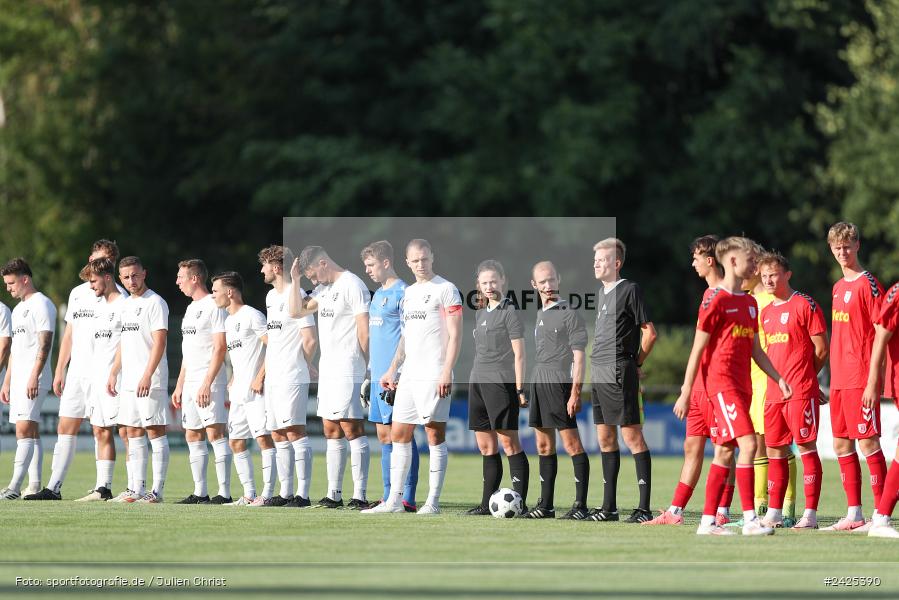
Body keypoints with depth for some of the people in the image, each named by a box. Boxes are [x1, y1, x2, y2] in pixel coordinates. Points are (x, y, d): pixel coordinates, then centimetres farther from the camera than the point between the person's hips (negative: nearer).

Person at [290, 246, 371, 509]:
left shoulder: (352, 285, -11)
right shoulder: (324, 289, 17)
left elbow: (364, 331, -14)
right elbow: (296, 311, 20)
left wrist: (368, 367, -15)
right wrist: (295, 280, 10)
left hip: (348, 371, -9)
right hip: (327, 369, 9)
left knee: (352, 428, -11)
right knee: (331, 432, 9)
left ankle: (360, 495, -13)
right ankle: (334, 494, 13)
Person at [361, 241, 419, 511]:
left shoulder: (402, 293, -9)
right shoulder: (378, 294, 18)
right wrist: (369, 376, 21)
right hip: (379, 377, 9)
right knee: (384, 435, 9)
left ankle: (407, 498, -7)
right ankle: (389, 497, 12)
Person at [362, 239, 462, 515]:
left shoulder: (445, 290, -5)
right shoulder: (409, 293, 18)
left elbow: (455, 335, -10)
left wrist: (446, 373, -17)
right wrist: (392, 370, 19)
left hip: (434, 376, -8)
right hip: (409, 376, 8)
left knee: (435, 434, -5)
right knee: (399, 435, 6)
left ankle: (433, 502, -2)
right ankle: (394, 501, 10)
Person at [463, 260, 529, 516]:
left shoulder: (509, 312, -5)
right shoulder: (481, 313, 17)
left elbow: (519, 354, -9)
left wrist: (519, 389, -13)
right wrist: (475, 382, 18)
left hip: (501, 383, -8)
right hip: (478, 382, 8)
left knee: (509, 442, -8)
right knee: (485, 446, 9)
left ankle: (520, 502, -8)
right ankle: (487, 504, 12)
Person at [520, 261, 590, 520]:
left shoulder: (569, 314, -7)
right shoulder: (540, 314, 17)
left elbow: (579, 356, -11)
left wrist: (575, 392, -18)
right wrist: (530, 388, 19)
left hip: (559, 384, -9)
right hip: (538, 382, 9)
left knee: (571, 443, -9)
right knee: (544, 446, 11)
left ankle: (580, 505, -10)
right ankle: (546, 505, 16)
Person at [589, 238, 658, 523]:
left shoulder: (629, 289, -7)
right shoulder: (602, 293, 18)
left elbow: (649, 333, -8)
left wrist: (635, 363, -1)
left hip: (619, 372, -9)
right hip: (599, 373, 9)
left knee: (632, 436, -9)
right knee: (605, 438, 10)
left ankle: (644, 507, -10)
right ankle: (609, 507, 14)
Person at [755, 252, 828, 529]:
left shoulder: (805, 305, -6)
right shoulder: (765, 312, 15)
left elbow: (821, 349, -6)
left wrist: (802, 376, 4)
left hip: (801, 390, -7)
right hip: (773, 392, 7)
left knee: (806, 447, -6)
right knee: (775, 450, 8)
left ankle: (810, 514, -6)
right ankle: (774, 513, 13)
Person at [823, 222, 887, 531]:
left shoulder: (868, 284, -8)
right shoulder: (838, 287, 16)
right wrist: (835, 373, 16)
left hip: (860, 377, -8)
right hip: (839, 378, 8)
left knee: (867, 442, -8)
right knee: (841, 443, 9)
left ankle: (880, 513, -5)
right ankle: (854, 514, 14)